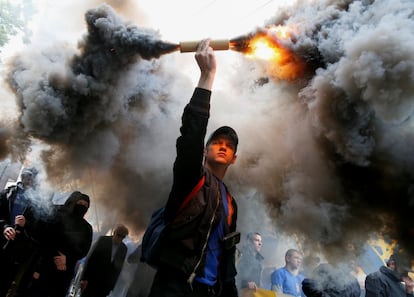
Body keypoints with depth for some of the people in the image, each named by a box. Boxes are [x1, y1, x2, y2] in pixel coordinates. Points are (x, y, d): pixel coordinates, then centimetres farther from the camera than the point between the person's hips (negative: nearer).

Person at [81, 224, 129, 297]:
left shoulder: (124, 249, 4)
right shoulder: (102, 240, -4)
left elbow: (118, 269, 9)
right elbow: (90, 259, -6)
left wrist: (112, 286, 6)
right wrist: (85, 278, -11)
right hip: (93, 279, -2)